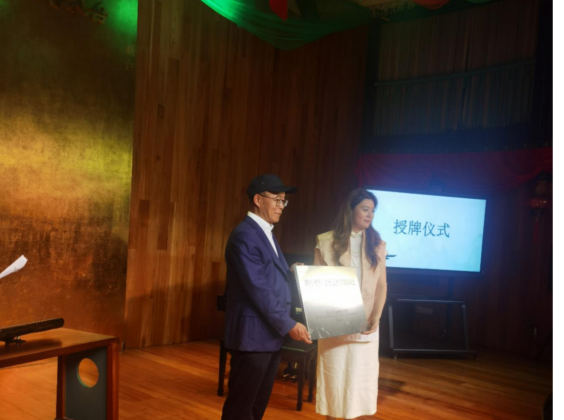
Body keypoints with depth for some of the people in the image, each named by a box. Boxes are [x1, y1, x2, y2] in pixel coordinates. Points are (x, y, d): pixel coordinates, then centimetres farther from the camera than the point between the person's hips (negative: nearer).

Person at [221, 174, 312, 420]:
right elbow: (258, 289, -22)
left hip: (271, 334, 10)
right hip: (253, 335, -10)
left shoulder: (267, 233, 15)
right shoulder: (244, 236, -16)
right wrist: (289, 325, -19)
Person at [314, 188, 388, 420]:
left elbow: (381, 285, 4)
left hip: (365, 324, 2)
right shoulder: (327, 242, -1)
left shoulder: (377, 244, 6)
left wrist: (376, 317, -8)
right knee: (334, 375, 5)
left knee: (360, 376, 7)